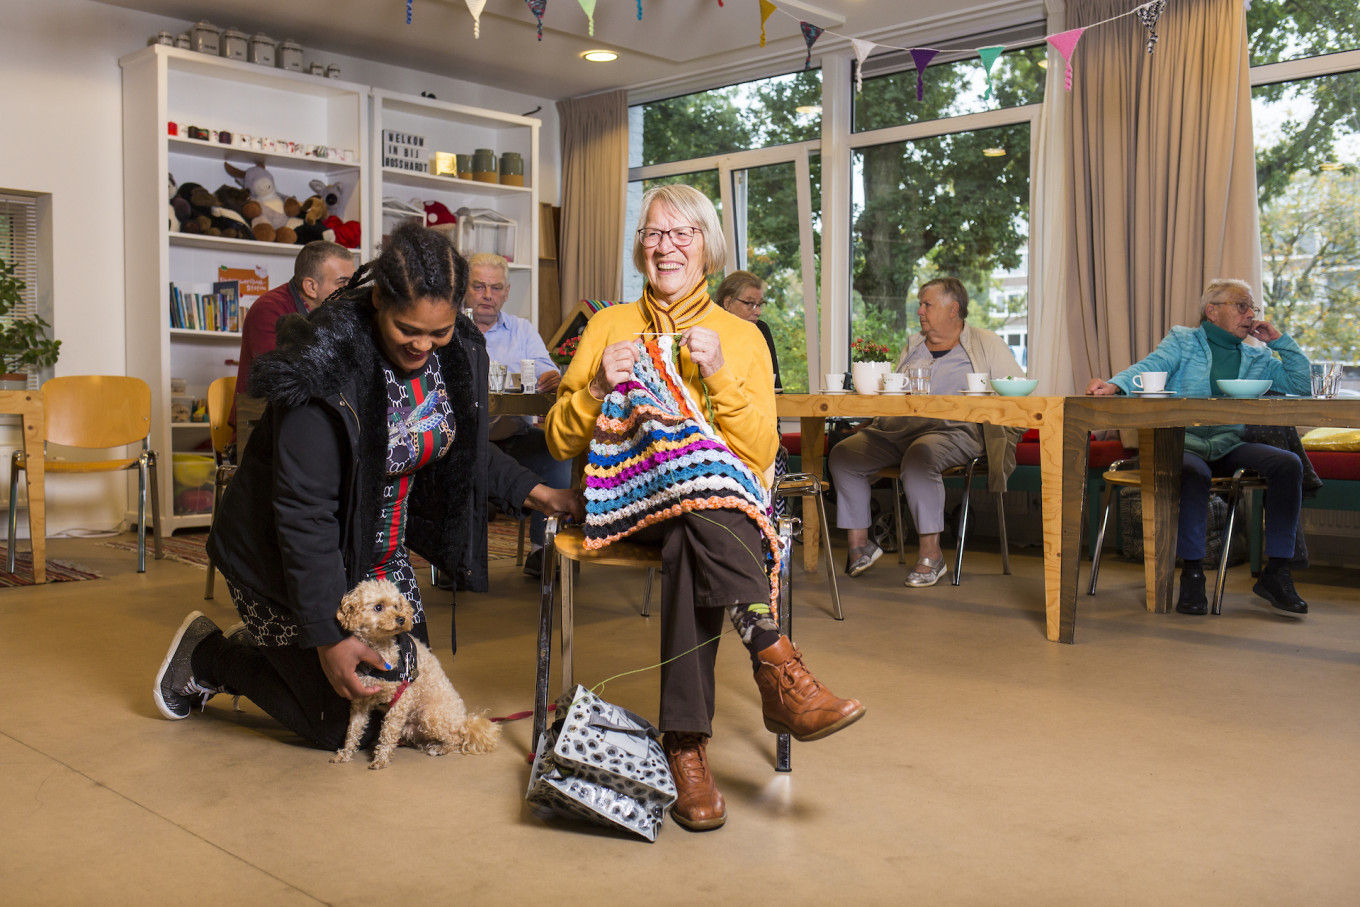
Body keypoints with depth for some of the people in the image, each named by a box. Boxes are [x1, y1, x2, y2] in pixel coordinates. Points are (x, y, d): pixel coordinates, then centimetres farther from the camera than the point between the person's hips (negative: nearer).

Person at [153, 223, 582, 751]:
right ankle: (207, 656, 21)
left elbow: (463, 447, 11)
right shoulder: (326, 368, -31)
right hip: (286, 559, -7)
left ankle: (264, 649, 32)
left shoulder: (457, 352, -8)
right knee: (340, 724, 0)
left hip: (379, 555, 7)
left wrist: (532, 491, -2)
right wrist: (327, 637, -28)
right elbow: (303, 513, -29)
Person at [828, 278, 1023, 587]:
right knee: (842, 454, -15)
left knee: (918, 456, -39)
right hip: (898, 428, 6)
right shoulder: (912, 347, 26)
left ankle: (930, 552, -29)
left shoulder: (987, 344, 11)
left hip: (953, 431, -6)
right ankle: (858, 544, -8)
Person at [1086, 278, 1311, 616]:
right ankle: (1192, 574, -26)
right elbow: (1149, 367, -8)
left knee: (1288, 463, -22)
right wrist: (1115, 384, -30)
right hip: (1183, 442, -4)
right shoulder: (1182, 341, 10)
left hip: (1229, 446, 4)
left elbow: (1302, 386, 16)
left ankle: (1276, 572, -16)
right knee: (1193, 473, -38)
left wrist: (1280, 341, 9)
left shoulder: (1258, 357, 21)